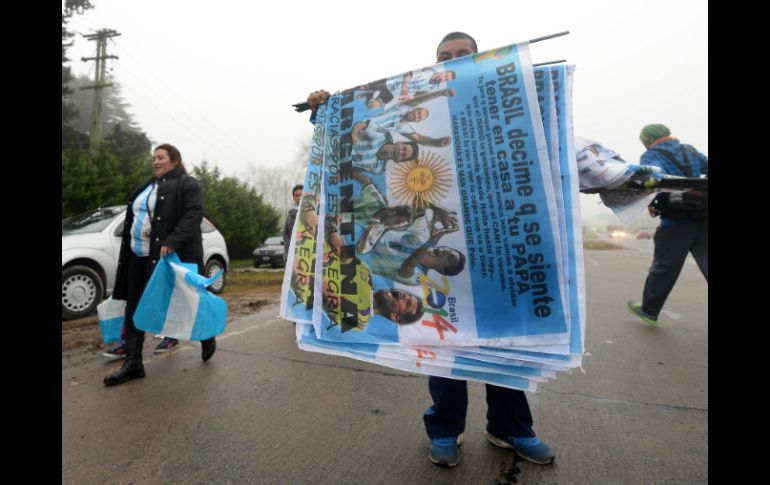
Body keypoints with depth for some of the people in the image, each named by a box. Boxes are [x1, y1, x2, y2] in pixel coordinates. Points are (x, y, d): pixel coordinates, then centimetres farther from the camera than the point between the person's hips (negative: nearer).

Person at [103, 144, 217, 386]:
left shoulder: (188, 184, -3)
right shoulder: (146, 188, 22)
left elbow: (193, 215, -18)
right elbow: (132, 221, 25)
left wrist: (172, 241, -30)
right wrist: (126, 254, 19)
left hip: (171, 256, -8)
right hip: (140, 257, 8)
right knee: (134, 308, 6)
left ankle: (206, 337, 26)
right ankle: (133, 362, 13)